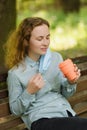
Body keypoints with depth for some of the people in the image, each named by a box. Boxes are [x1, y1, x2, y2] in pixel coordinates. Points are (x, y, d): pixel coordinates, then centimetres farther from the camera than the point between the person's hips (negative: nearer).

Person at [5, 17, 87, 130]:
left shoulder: (57, 57, 7)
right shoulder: (15, 73, -5)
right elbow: (15, 110, 2)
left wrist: (71, 83, -5)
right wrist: (29, 92, -14)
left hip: (67, 112, 5)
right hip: (41, 120, -5)